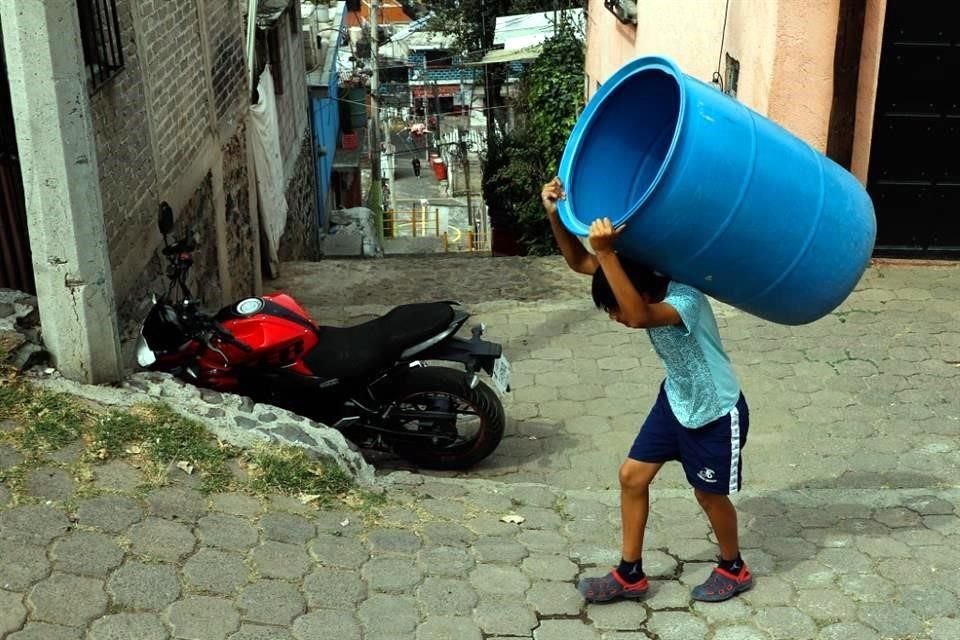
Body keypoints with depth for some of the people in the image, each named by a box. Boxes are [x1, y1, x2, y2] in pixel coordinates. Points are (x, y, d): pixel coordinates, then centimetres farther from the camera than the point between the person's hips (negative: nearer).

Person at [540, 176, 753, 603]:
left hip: (717, 413, -8)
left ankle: (733, 570, 38)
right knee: (632, 477, 6)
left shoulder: (685, 300, -34)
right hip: (676, 400, 8)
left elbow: (640, 318, -55)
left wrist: (607, 253, -61)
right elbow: (578, 262, -10)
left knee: (709, 494, 10)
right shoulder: (643, 287, -11)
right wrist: (555, 214, -26)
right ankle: (630, 575, 21)